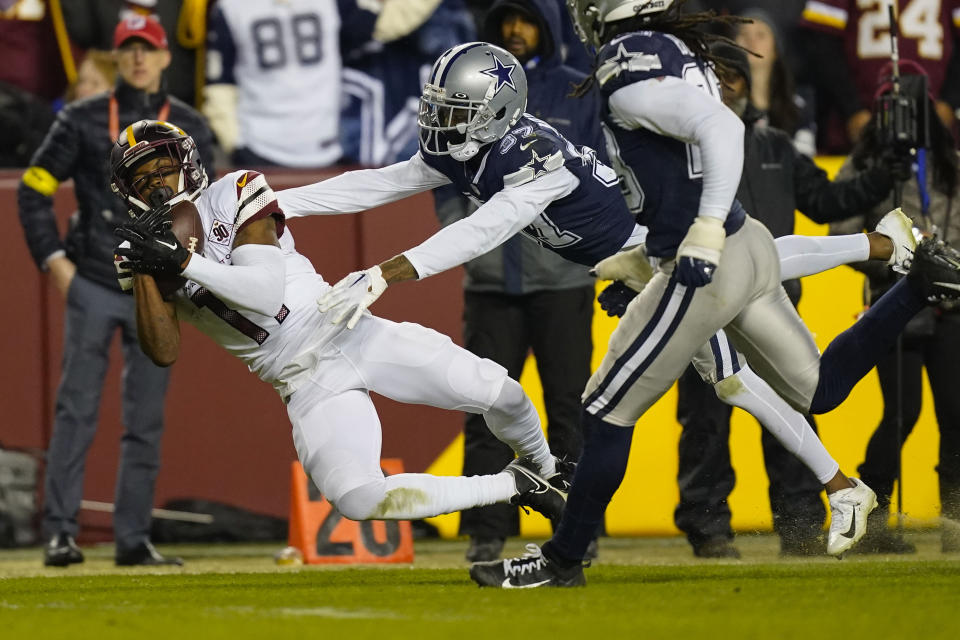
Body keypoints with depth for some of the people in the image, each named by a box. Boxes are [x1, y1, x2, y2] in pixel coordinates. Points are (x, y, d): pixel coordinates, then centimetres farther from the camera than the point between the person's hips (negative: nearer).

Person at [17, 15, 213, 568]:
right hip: (93, 288, -2)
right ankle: (61, 533, -6)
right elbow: (35, 189, 4)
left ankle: (134, 538, 9)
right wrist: (54, 258, -4)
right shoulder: (84, 120, 3)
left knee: (147, 421, 4)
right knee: (77, 411, -6)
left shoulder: (190, 128, 8)